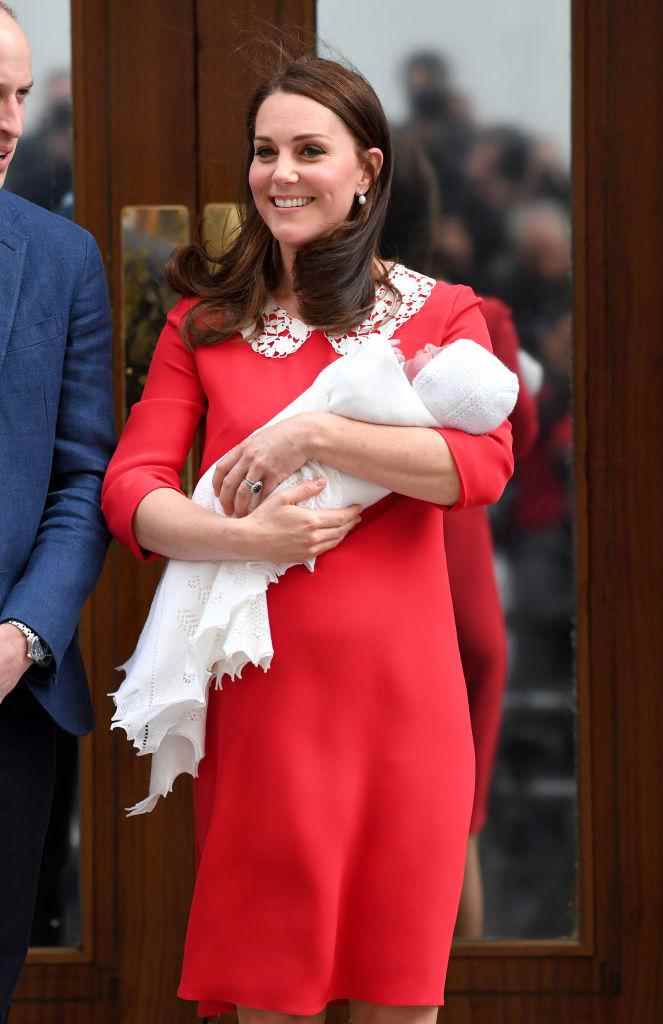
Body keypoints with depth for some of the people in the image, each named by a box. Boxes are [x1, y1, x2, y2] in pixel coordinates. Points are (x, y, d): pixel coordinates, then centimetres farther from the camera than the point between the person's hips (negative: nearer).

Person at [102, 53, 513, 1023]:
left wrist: (314, 433, -17)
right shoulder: (203, 322, 9)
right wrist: (240, 537, -19)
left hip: (397, 689, 0)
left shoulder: (439, 313, 6)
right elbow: (129, 489, -1)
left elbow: (483, 464, -12)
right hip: (259, 691, 1)